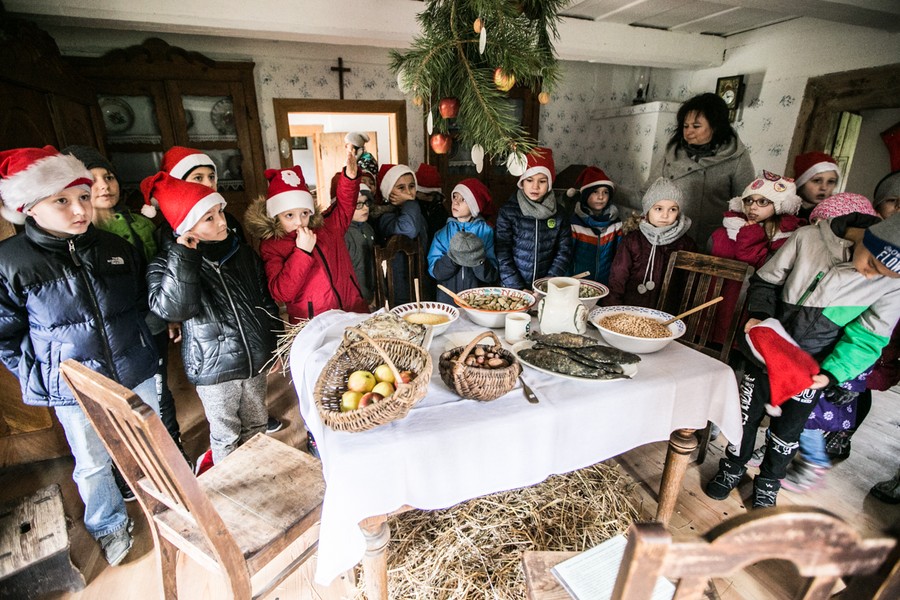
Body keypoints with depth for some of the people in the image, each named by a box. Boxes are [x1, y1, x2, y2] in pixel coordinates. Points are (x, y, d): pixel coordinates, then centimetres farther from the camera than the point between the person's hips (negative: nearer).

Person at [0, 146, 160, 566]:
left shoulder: (116, 248, -3)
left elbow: (144, 302, 10)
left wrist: (143, 343, 5)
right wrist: (37, 378, -7)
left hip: (137, 373, 3)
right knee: (93, 465, 16)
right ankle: (110, 527, 42)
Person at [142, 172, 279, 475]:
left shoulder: (243, 253, 0)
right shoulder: (166, 264, -11)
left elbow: (266, 300, 9)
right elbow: (172, 308, -29)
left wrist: (275, 344, 10)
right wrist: (184, 256, -32)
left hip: (256, 359, 4)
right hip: (214, 369, -4)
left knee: (256, 426, 21)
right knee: (226, 436, 15)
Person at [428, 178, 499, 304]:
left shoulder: (487, 231, 0)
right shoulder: (443, 233, 5)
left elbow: (492, 277, -4)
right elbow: (434, 271, -4)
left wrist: (479, 261, -22)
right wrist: (452, 257, -20)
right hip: (448, 300, 1)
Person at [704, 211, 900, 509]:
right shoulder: (809, 238, -17)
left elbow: (868, 337, -8)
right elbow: (765, 281, -4)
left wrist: (832, 373, -20)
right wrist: (760, 314, -19)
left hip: (811, 368, 0)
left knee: (787, 431, 13)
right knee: (747, 415, 14)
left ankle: (768, 483, 39)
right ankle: (733, 467, 39)